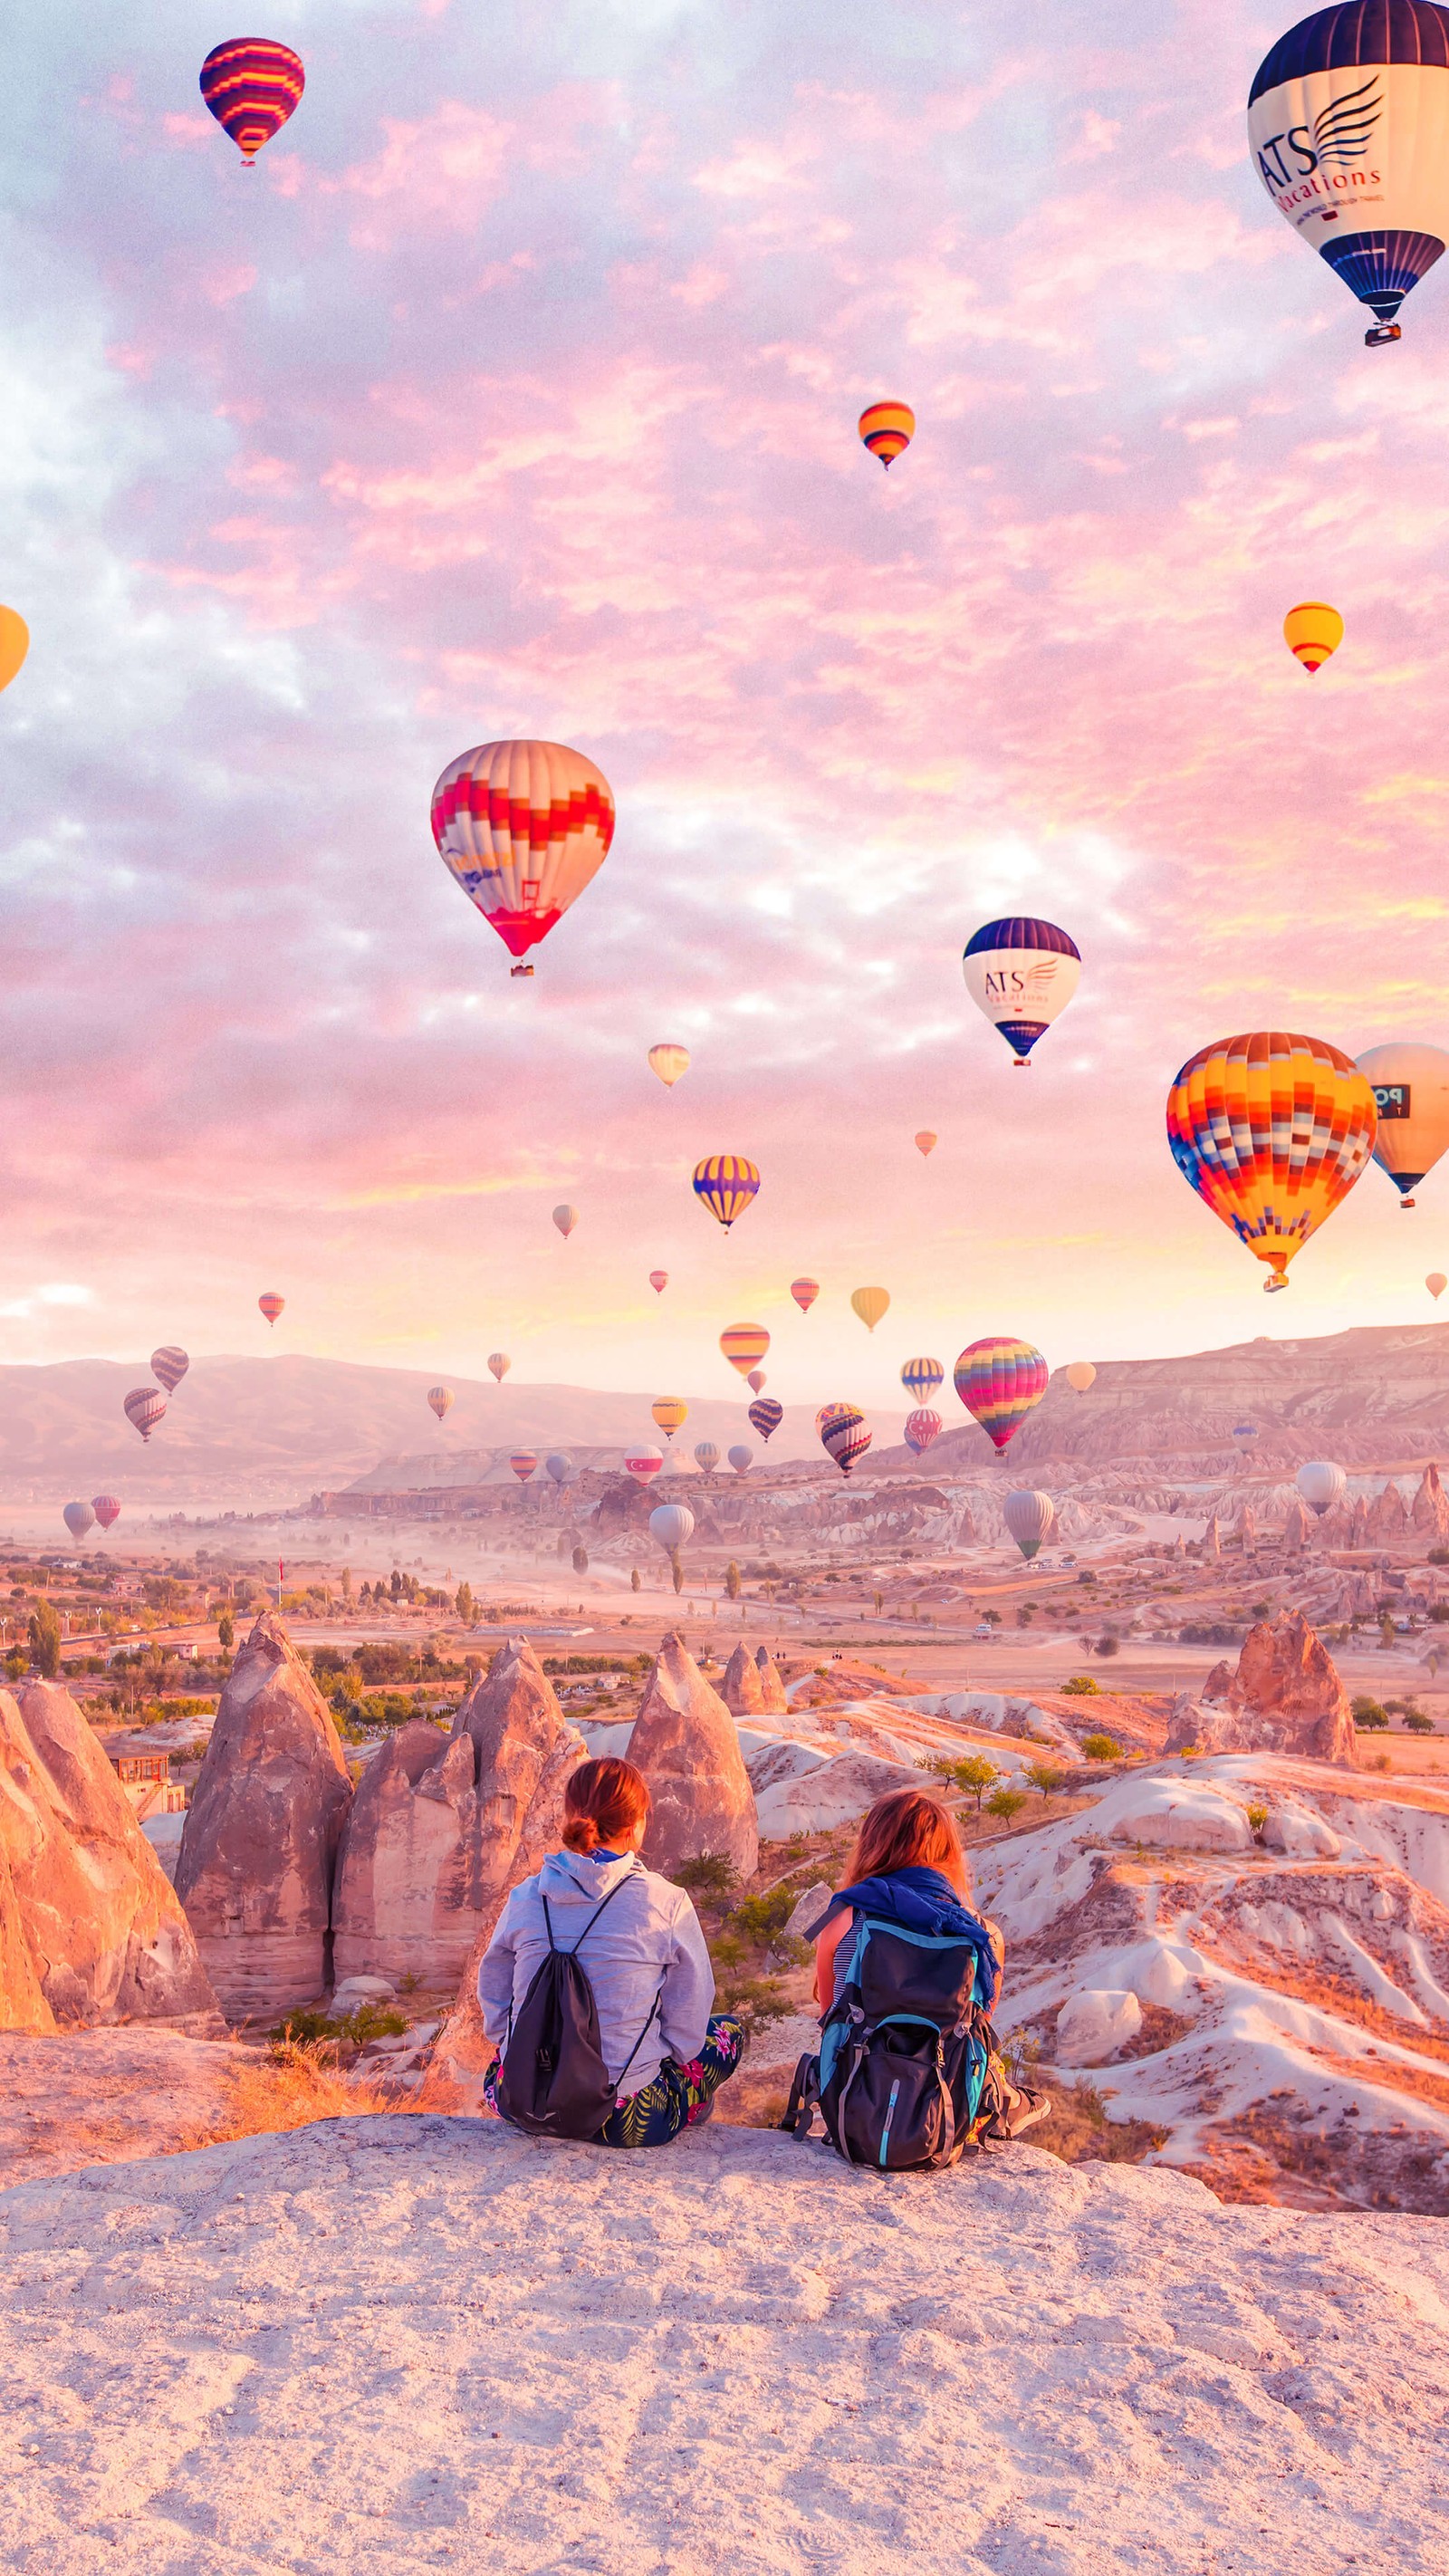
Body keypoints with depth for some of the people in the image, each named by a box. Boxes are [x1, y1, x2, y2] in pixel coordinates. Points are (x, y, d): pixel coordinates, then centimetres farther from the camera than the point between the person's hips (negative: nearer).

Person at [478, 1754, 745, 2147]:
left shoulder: (525, 1898, -3)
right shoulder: (667, 1903, -12)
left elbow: (494, 2003, 10)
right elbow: (686, 2026, -3)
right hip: (625, 2121, -3)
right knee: (728, 2030, 22)